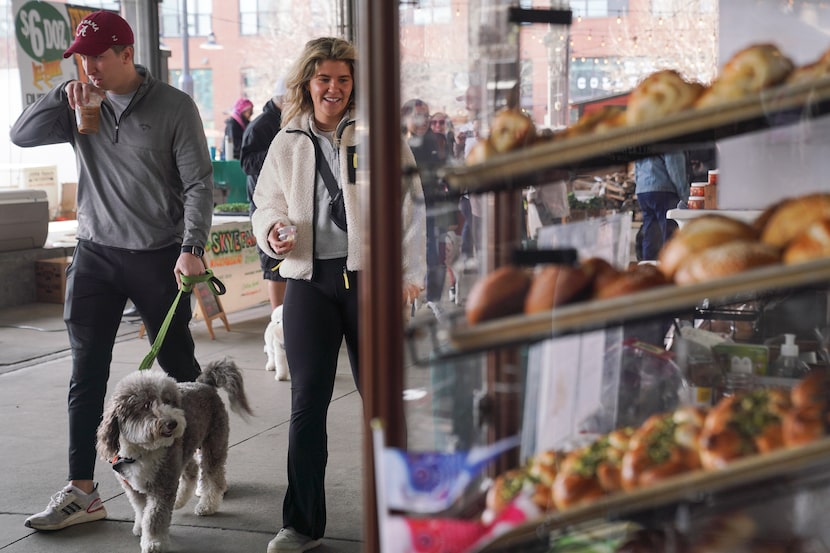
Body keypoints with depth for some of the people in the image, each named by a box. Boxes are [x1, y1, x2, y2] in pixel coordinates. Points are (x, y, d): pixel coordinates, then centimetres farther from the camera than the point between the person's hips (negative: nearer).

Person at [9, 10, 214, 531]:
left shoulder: (174, 106, -7)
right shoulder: (80, 107, 6)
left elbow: (199, 183, -9)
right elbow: (21, 135, 1)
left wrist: (192, 247, -18)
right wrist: (63, 94, -10)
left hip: (158, 257, -3)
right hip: (96, 254, 4)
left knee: (179, 366, 8)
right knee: (87, 373, 1)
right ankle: (82, 491, 6)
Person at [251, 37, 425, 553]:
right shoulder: (287, 143, 12)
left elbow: (410, 205, 0)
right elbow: (267, 204, 21)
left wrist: (409, 273, -7)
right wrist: (272, 230, -3)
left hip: (369, 277, -2)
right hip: (309, 279, 3)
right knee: (307, 399, 2)